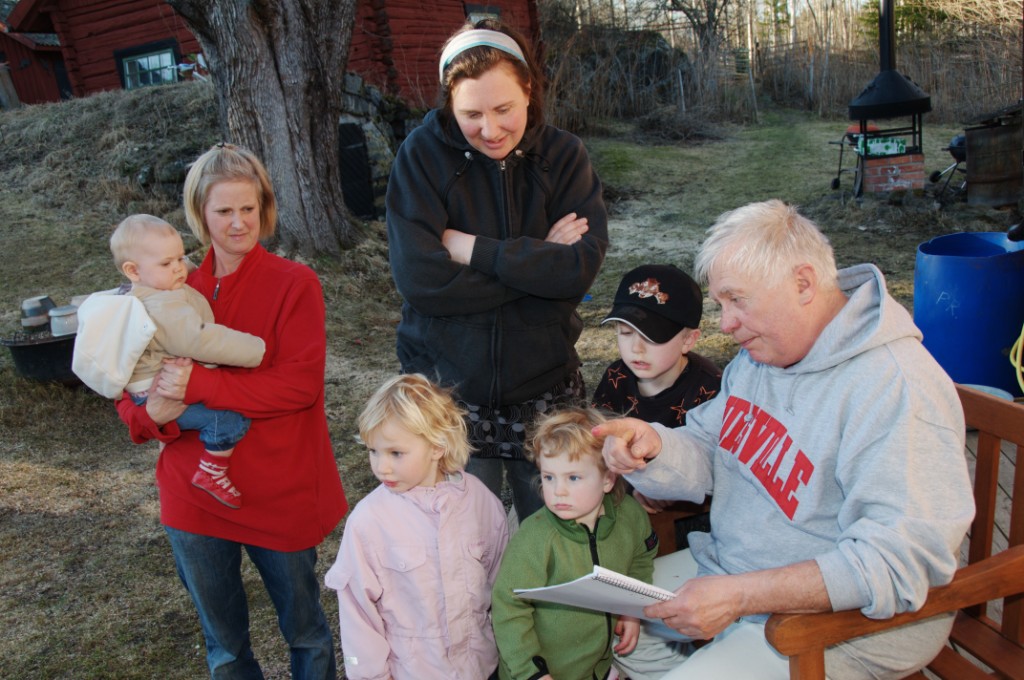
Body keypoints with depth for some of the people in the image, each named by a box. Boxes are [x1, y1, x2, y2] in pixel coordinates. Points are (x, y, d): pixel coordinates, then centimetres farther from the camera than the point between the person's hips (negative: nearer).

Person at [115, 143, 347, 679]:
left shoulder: (294, 283, -9)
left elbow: (300, 383, -20)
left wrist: (200, 384, -26)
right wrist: (156, 412, -21)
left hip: (281, 494, -3)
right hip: (194, 494, 4)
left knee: (304, 631, 20)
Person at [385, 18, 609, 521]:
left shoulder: (562, 155, -3)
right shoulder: (423, 154, -8)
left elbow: (581, 267, -15)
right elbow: (418, 276, -19)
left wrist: (471, 249, -18)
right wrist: (537, 259, -16)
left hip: (544, 386, 2)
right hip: (448, 386, -1)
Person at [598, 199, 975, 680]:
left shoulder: (896, 388, -25)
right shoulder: (763, 351, 4)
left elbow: (901, 560, -30)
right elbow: (707, 457, 6)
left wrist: (740, 596, -34)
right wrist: (652, 448, -17)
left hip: (844, 628, -8)